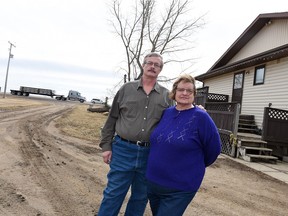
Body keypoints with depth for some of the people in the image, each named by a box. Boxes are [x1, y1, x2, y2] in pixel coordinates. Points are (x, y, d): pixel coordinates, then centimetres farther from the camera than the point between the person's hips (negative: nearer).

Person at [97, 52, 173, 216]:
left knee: (140, 198, 16)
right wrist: (106, 146, 0)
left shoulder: (167, 96, 4)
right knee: (113, 194, 8)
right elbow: (112, 119, 4)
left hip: (150, 154, 2)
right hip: (123, 150, -1)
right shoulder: (126, 89, 2)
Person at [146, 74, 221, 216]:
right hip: (152, 181, 6)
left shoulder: (200, 117, -14)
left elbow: (214, 148, -7)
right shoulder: (165, 112, 2)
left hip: (179, 189, -5)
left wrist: (195, 166, 6)